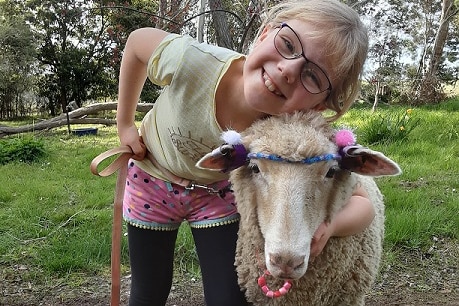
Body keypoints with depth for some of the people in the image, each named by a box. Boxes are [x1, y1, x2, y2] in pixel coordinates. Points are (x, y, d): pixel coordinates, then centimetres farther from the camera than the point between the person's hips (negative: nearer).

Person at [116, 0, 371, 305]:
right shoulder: (192, 61, -38)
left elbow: (362, 205, -21)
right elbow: (138, 39, -15)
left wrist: (327, 226, -43)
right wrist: (125, 123, -11)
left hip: (220, 191, 0)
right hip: (152, 179, 1)